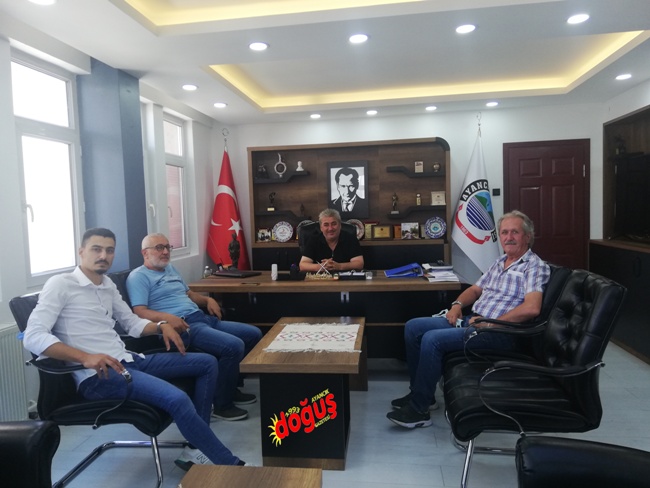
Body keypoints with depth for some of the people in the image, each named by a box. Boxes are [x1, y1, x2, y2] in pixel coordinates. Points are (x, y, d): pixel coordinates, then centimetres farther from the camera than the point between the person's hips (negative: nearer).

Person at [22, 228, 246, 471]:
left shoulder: (108, 285, 17)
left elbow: (132, 323, 25)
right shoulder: (60, 284, -6)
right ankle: (231, 465, -12)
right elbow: (33, 337, -17)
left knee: (207, 363, 5)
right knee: (177, 399, -31)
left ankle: (195, 451, -1)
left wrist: (161, 326, 4)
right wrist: (86, 358, -29)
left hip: (128, 361, 9)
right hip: (97, 375, -9)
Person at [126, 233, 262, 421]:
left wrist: (208, 299, 12)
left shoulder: (170, 268, 25)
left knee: (254, 334, 6)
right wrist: (166, 317, -30)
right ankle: (222, 404, -9)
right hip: (182, 327, -10)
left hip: (203, 318, 10)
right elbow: (140, 312, -14)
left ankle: (230, 387, 17)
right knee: (234, 346, -28)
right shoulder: (138, 276, -2)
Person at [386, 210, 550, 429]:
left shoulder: (535, 266, -8)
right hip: (472, 320, 9)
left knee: (432, 339, -27)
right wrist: (458, 304, 4)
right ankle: (421, 393, 8)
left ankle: (419, 409, -13)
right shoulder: (499, 262, 18)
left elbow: (531, 308, -22)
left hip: (499, 331, -9)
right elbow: (475, 289, 25)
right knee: (413, 327, -1)